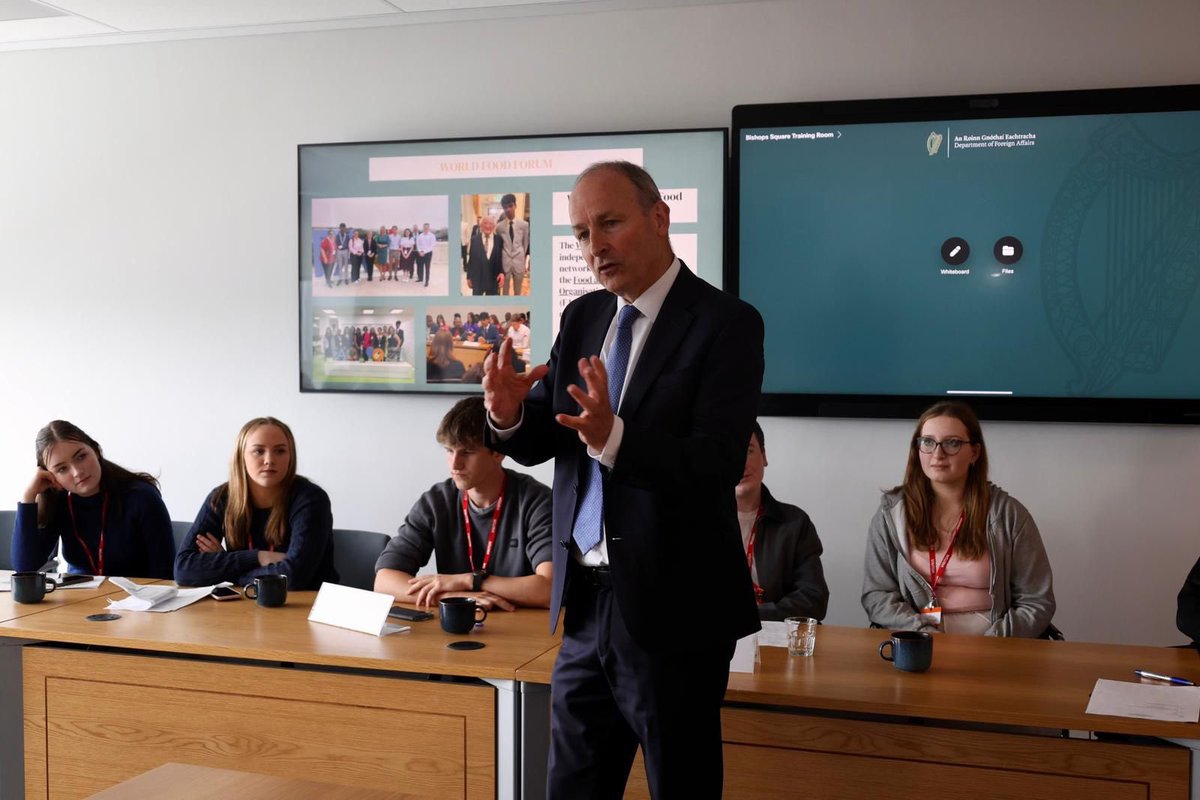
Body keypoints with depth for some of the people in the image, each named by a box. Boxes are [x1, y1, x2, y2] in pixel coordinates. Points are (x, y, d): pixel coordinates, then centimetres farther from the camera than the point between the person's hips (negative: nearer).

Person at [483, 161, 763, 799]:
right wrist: (507, 413, -16)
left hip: (670, 607, -6)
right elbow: (537, 441, 7)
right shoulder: (582, 318, 8)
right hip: (585, 602, 6)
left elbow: (719, 463, -22)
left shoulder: (725, 323, -12)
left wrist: (614, 437, -37)